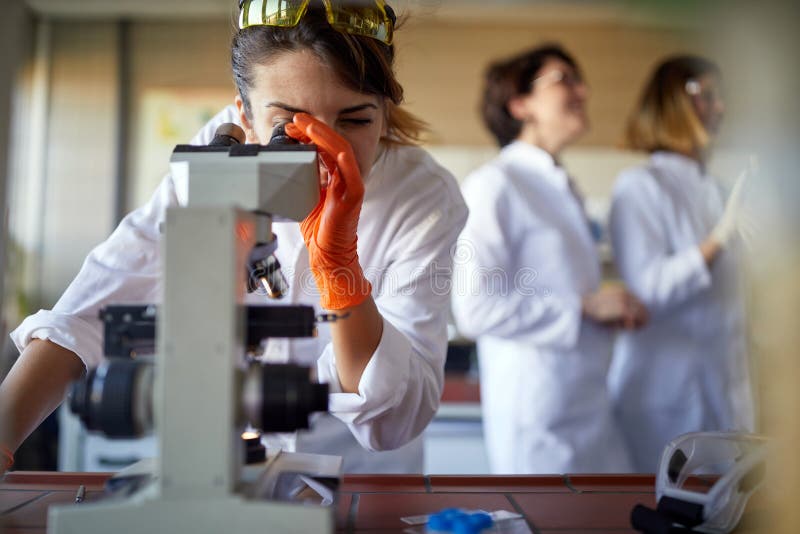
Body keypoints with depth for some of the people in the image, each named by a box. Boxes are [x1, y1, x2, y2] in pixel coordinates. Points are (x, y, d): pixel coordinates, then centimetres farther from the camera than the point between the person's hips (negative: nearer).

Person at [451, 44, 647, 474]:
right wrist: (585, 306, -17)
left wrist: (615, 309, 6)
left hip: (591, 410, 9)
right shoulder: (495, 184, -13)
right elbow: (476, 308, -21)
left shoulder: (562, 188, 16)